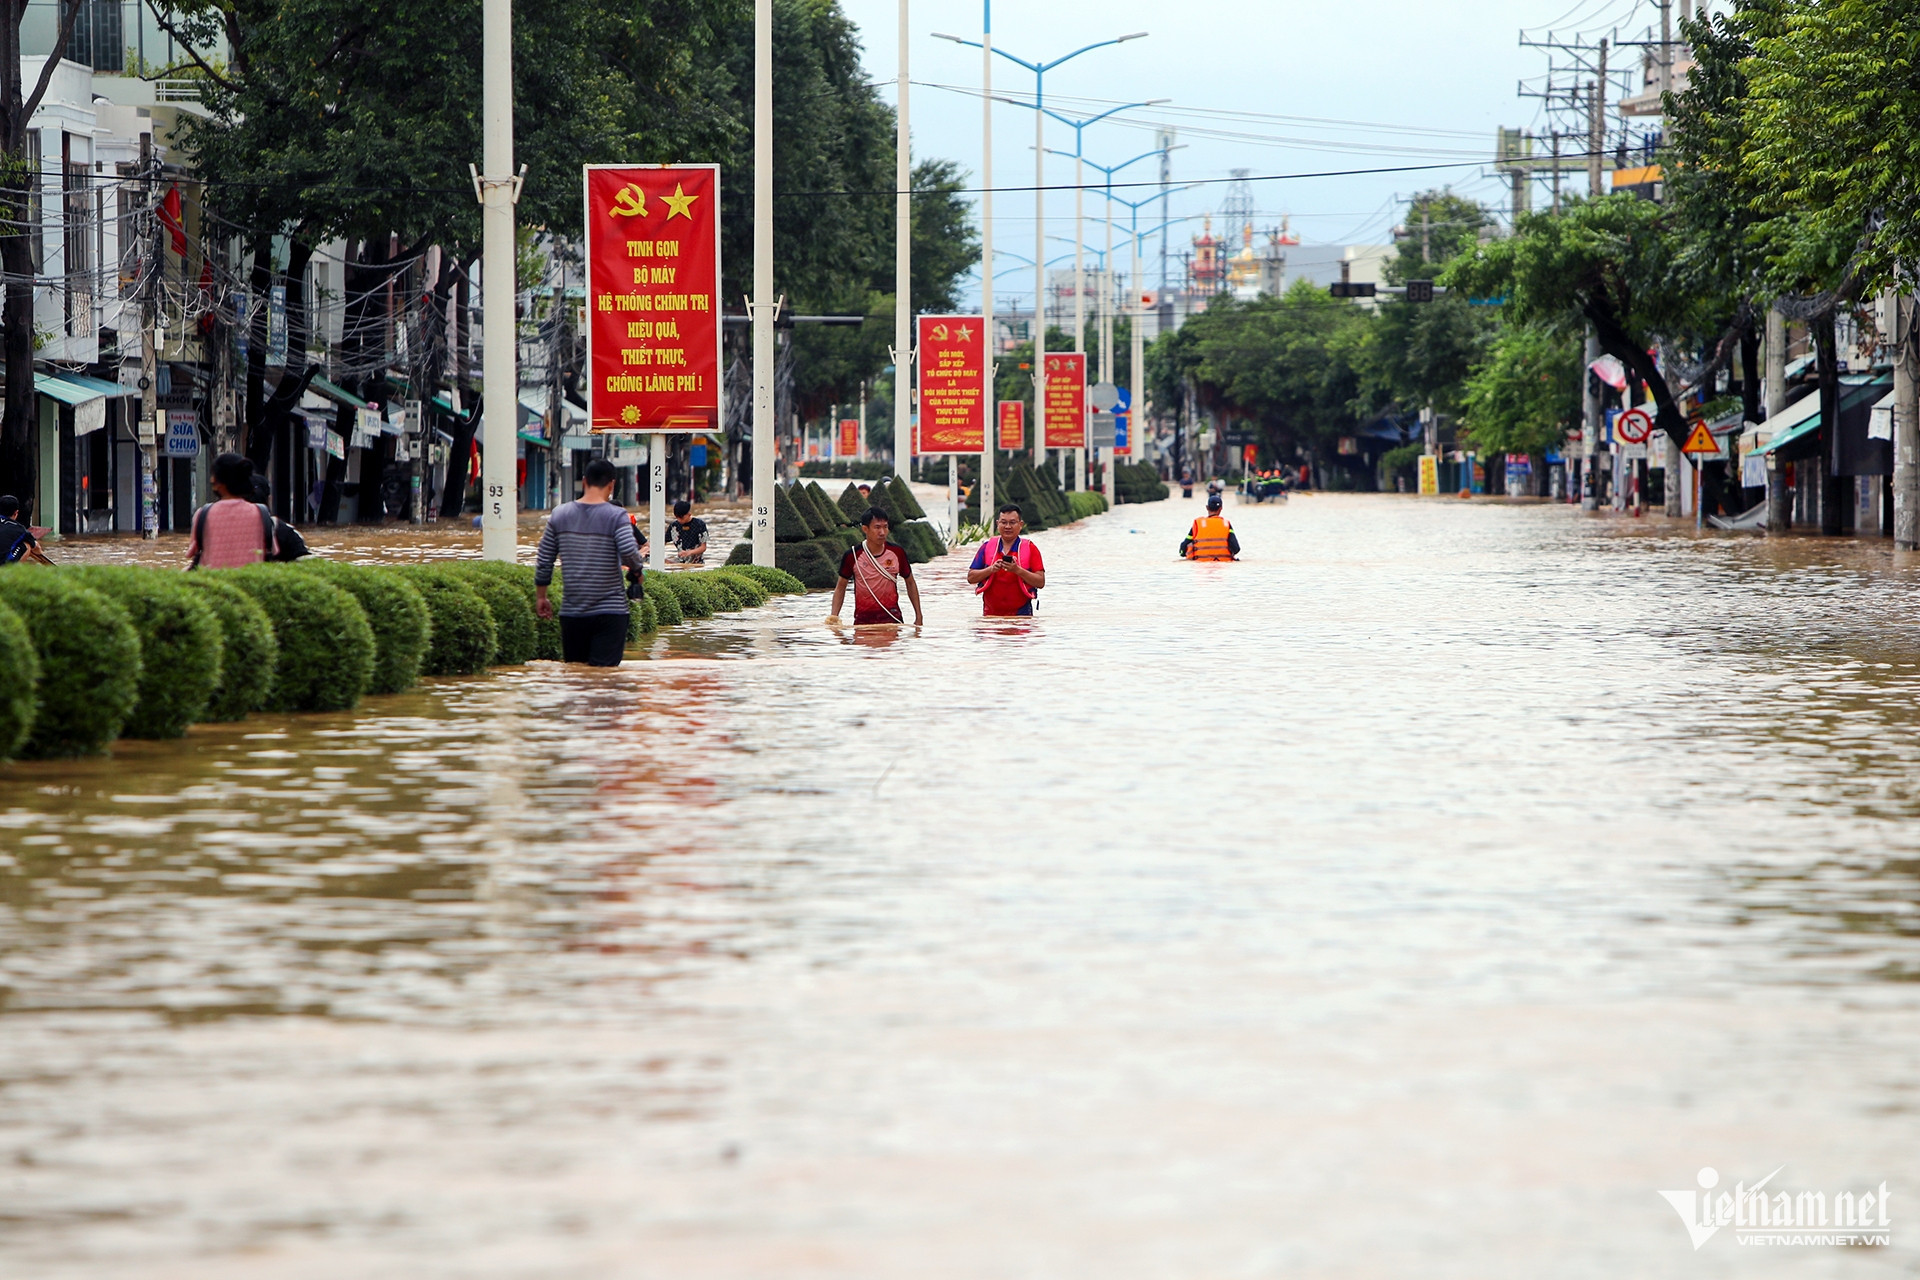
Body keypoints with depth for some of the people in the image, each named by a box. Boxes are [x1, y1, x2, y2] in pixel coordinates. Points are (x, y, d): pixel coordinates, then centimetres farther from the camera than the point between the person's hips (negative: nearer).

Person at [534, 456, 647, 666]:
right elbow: (628, 553, -21)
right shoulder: (616, 516, -7)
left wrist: (540, 596, 19)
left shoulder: (560, 514, 5)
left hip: (571, 612, 4)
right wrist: (639, 566, 2)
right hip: (610, 610, -3)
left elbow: (543, 562, 7)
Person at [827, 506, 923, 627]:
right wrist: (833, 616, -3)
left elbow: (910, 583, 12)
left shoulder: (897, 552, 0)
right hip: (863, 620, -1)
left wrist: (919, 616, 9)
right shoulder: (852, 556, -5)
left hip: (892, 617, 1)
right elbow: (841, 587, 8)